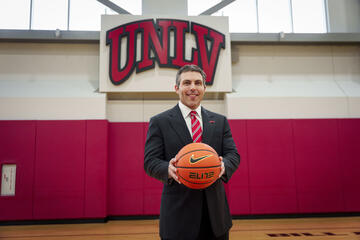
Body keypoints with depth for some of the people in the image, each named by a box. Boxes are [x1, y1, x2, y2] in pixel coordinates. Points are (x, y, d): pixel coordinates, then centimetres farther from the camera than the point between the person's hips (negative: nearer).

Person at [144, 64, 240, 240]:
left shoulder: (220, 121, 10)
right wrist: (168, 169, -27)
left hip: (215, 210, 4)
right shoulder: (159, 122, 0)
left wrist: (224, 166, -20)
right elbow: (150, 161, -5)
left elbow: (233, 154, 3)